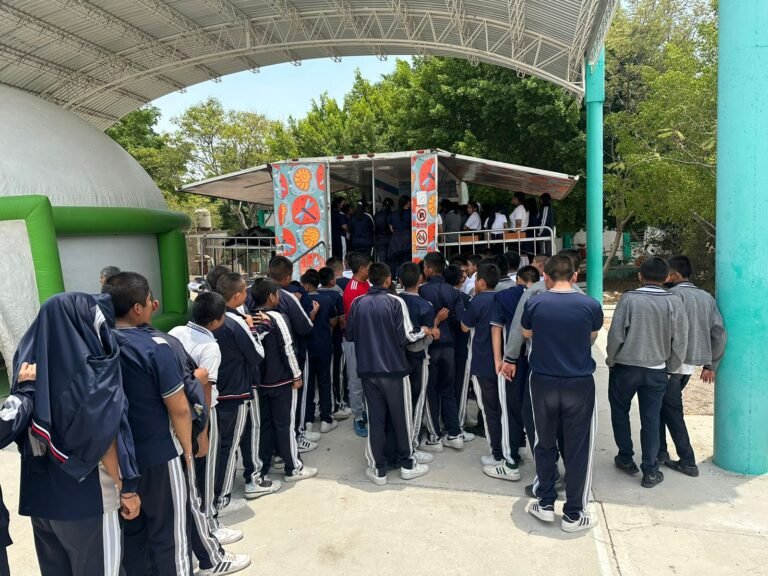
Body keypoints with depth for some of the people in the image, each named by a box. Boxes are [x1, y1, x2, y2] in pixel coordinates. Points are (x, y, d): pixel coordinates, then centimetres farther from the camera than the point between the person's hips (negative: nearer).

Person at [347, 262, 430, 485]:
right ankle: (407, 464, 23)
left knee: (375, 418, 10)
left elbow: (349, 335, 6)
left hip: (368, 369, 3)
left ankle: (378, 469, 16)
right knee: (401, 417, 11)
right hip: (394, 368, -3)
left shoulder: (357, 303, 0)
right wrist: (422, 331, 5)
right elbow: (405, 336, -14)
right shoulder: (395, 302, -12)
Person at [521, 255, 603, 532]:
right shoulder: (591, 305, -10)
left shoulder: (534, 304, -8)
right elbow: (592, 338, 8)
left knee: (545, 444, 17)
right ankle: (573, 514, 19)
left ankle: (545, 503, 27)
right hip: (580, 384, -1)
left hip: (543, 382, 1)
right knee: (578, 448, 10)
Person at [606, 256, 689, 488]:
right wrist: (672, 368, 11)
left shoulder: (629, 298, -12)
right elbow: (680, 340, -2)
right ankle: (650, 471, 14)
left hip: (625, 367, -2)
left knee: (620, 411, 18)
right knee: (651, 419, 9)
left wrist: (611, 360, 2)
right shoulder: (674, 302, -6)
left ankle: (626, 459, 26)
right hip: (656, 370, 2)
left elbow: (615, 334, -13)